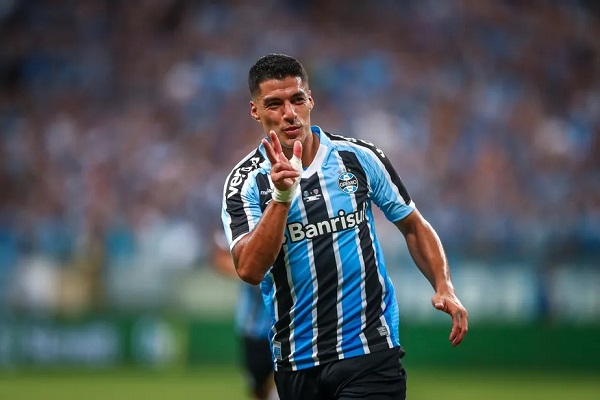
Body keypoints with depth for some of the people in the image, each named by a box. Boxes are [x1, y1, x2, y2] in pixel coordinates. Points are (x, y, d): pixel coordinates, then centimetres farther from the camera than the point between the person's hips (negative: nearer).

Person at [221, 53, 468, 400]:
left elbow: (414, 226, 11)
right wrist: (281, 196, -28)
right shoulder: (246, 182, -4)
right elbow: (249, 269, -18)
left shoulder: (360, 157, 0)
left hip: (370, 350, -1)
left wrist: (444, 288, -3)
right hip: (296, 363, 1)